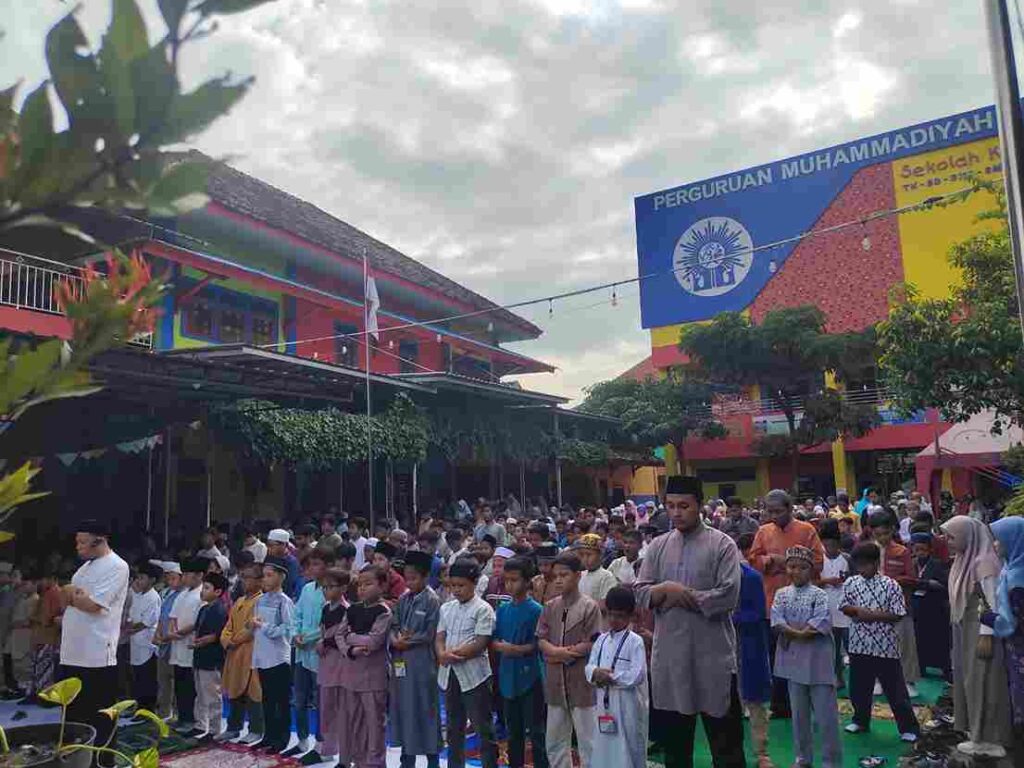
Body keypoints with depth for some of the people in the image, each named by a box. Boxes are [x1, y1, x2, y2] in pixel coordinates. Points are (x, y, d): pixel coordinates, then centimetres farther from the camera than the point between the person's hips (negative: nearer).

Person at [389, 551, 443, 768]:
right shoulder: (403, 599, 8)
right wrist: (395, 639, -12)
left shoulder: (432, 600, -11)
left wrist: (406, 642, -11)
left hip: (422, 663, -6)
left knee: (425, 709, 3)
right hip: (400, 660, 6)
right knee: (403, 708, 14)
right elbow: (393, 625, 8)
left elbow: (429, 634, -14)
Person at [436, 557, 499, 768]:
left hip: (473, 675, -6)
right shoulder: (446, 608, 10)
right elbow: (439, 638, 6)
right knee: (454, 727, 17)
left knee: (483, 727, 2)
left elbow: (480, 643, -15)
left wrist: (453, 653, -16)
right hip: (449, 673, 6)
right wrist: (443, 654, -15)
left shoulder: (483, 609, -9)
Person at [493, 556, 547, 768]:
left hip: (530, 677, -5)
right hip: (507, 676, 5)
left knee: (536, 731, 2)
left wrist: (517, 649, -20)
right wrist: (500, 646, -11)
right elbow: (493, 640, 9)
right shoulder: (502, 609, 7)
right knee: (513, 731, 17)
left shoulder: (536, 610, -9)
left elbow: (539, 644, -10)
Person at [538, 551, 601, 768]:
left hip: (581, 681, -5)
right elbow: (541, 640, 2)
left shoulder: (589, 607, -9)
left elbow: (593, 644, -13)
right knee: (554, 740, 15)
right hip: (555, 680, 5)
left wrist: (563, 654, -11)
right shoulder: (550, 607, 6)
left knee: (587, 740, 3)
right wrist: (557, 651, -18)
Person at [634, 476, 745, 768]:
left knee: (726, 744, 9)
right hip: (669, 656, 4)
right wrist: (665, 589, -18)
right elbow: (639, 592, 2)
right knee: (674, 742, 18)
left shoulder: (722, 544, -7)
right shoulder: (657, 546, 6)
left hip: (713, 657, -4)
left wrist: (681, 596, -13)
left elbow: (728, 596, -17)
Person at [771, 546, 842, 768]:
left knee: (825, 713, 1)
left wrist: (791, 633, -15)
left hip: (817, 660, -4)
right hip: (794, 659, 4)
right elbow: (777, 622, -7)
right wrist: (803, 631, -17)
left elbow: (821, 625, -18)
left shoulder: (819, 595, -6)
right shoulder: (781, 594, 4)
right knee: (799, 713, 14)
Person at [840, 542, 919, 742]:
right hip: (859, 644, 4)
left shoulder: (890, 585, -9)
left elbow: (897, 615, -10)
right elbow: (844, 607, 5)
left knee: (895, 689, 4)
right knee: (858, 687, 15)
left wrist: (873, 615, -18)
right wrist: (857, 610, -15)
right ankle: (861, 720, 33)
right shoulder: (851, 583, 2)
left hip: (885, 645, -4)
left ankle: (908, 727, 17)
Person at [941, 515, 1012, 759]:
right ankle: (979, 733, 28)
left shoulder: (984, 561, -19)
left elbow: (992, 602, -21)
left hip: (980, 630, -9)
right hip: (966, 629, 9)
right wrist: (960, 631, 16)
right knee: (970, 680, 16)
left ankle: (988, 740, 13)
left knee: (981, 682, 1)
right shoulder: (965, 559, 7)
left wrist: (986, 635, -21)